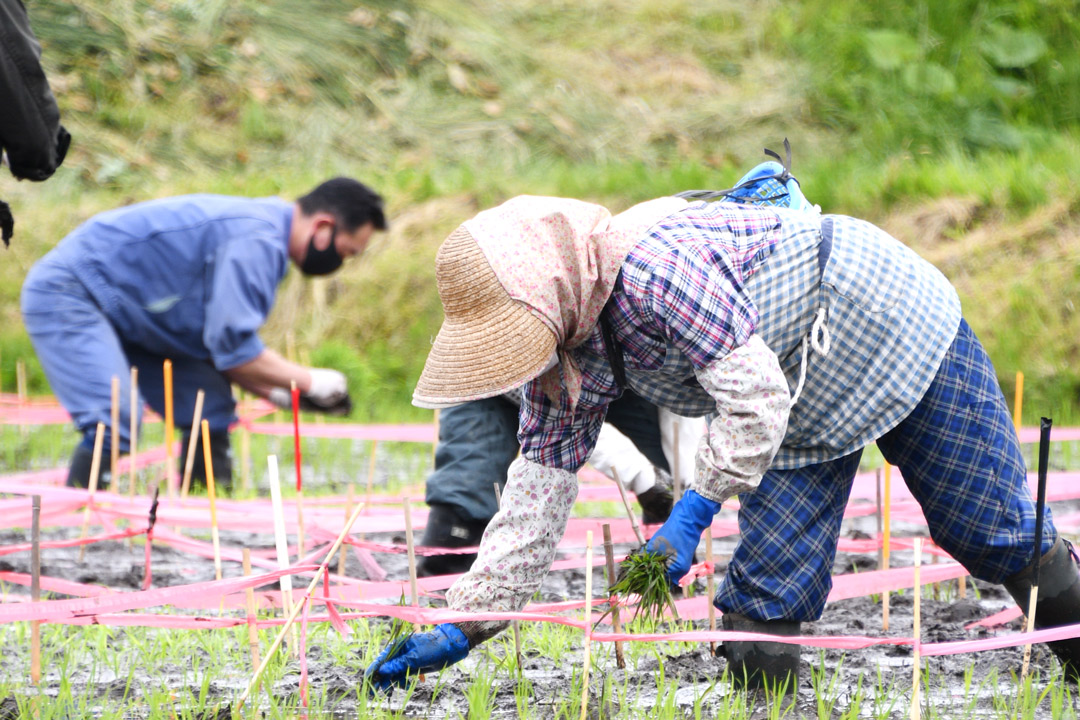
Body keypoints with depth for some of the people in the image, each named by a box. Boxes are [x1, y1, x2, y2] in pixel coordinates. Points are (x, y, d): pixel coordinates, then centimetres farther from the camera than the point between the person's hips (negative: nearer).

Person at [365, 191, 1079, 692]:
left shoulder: (655, 265, -37)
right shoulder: (560, 352, -9)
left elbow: (756, 398, -37)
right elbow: (537, 497, -4)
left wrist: (692, 514, -39)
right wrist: (462, 629, -8)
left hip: (896, 329, -7)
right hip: (813, 404, 7)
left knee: (1000, 536, 5)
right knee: (764, 597, -5)